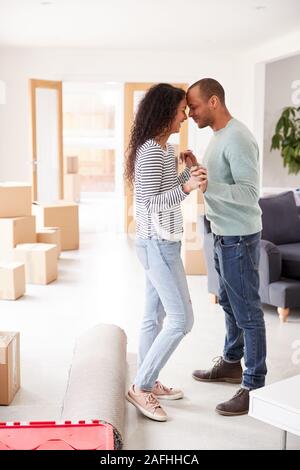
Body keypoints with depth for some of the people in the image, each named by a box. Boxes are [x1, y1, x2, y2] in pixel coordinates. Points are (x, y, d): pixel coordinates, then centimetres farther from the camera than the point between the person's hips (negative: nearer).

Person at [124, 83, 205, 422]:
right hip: (158, 244, -10)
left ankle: (148, 384, 27)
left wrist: (187, 172, 15)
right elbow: (150, 203, -22)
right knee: (181, 318, -6)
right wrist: (186, 188, -32)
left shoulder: (163, 149, 12)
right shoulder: (151, 151, -18)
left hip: (160, 243, 10)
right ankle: (140, 387, 5)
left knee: (155, 315, 15)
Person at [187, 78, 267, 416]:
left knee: (247, 311, -2)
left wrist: (209, 187, -38)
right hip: (223, 235, 10)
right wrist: (197, 169, 6)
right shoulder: (218, 136, 11)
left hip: (239, 238, -10)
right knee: (229, 302, 20)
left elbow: (250, 193, -26)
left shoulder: (238, 139, -20)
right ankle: (232, 363, 37)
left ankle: (254, 386, 9)